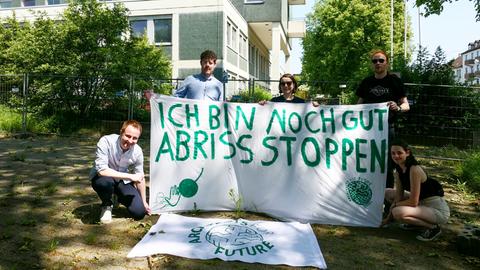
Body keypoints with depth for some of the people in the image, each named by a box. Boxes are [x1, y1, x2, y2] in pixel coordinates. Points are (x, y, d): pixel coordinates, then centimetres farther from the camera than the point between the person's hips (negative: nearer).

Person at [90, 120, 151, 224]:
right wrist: (130, 176, -34)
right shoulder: (106, 141, -28)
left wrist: (144, 201, 3)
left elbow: (140, 177, -3)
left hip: (122, 181, 3)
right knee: (105, 181, -40)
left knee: (139, 212, -12)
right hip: (102, 178, -3)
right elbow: (101, 170, -35)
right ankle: (107, 205, -4)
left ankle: (119, 198, 22)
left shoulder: (138, 151, -16)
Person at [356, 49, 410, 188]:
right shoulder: (366, 82, 10)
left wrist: (398, 108, -21)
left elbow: (406, 105, 0)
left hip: (387, 127, -2)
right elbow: (359, 104, 17)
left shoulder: (394, 81, 2)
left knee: (387, 164, 1)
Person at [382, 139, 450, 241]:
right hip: (422, 203, 9)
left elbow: (413, 202, -24)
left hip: (438, 210, -9)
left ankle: (433, 227, -7)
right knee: (388, 193, 10)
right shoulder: (398, 169, 0)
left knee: (397, 212, -30)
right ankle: (417, 221, 16)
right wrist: (388, 218, -1)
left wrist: (394, 205, -8)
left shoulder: (414, 169, -24)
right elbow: (399, 196, 2)